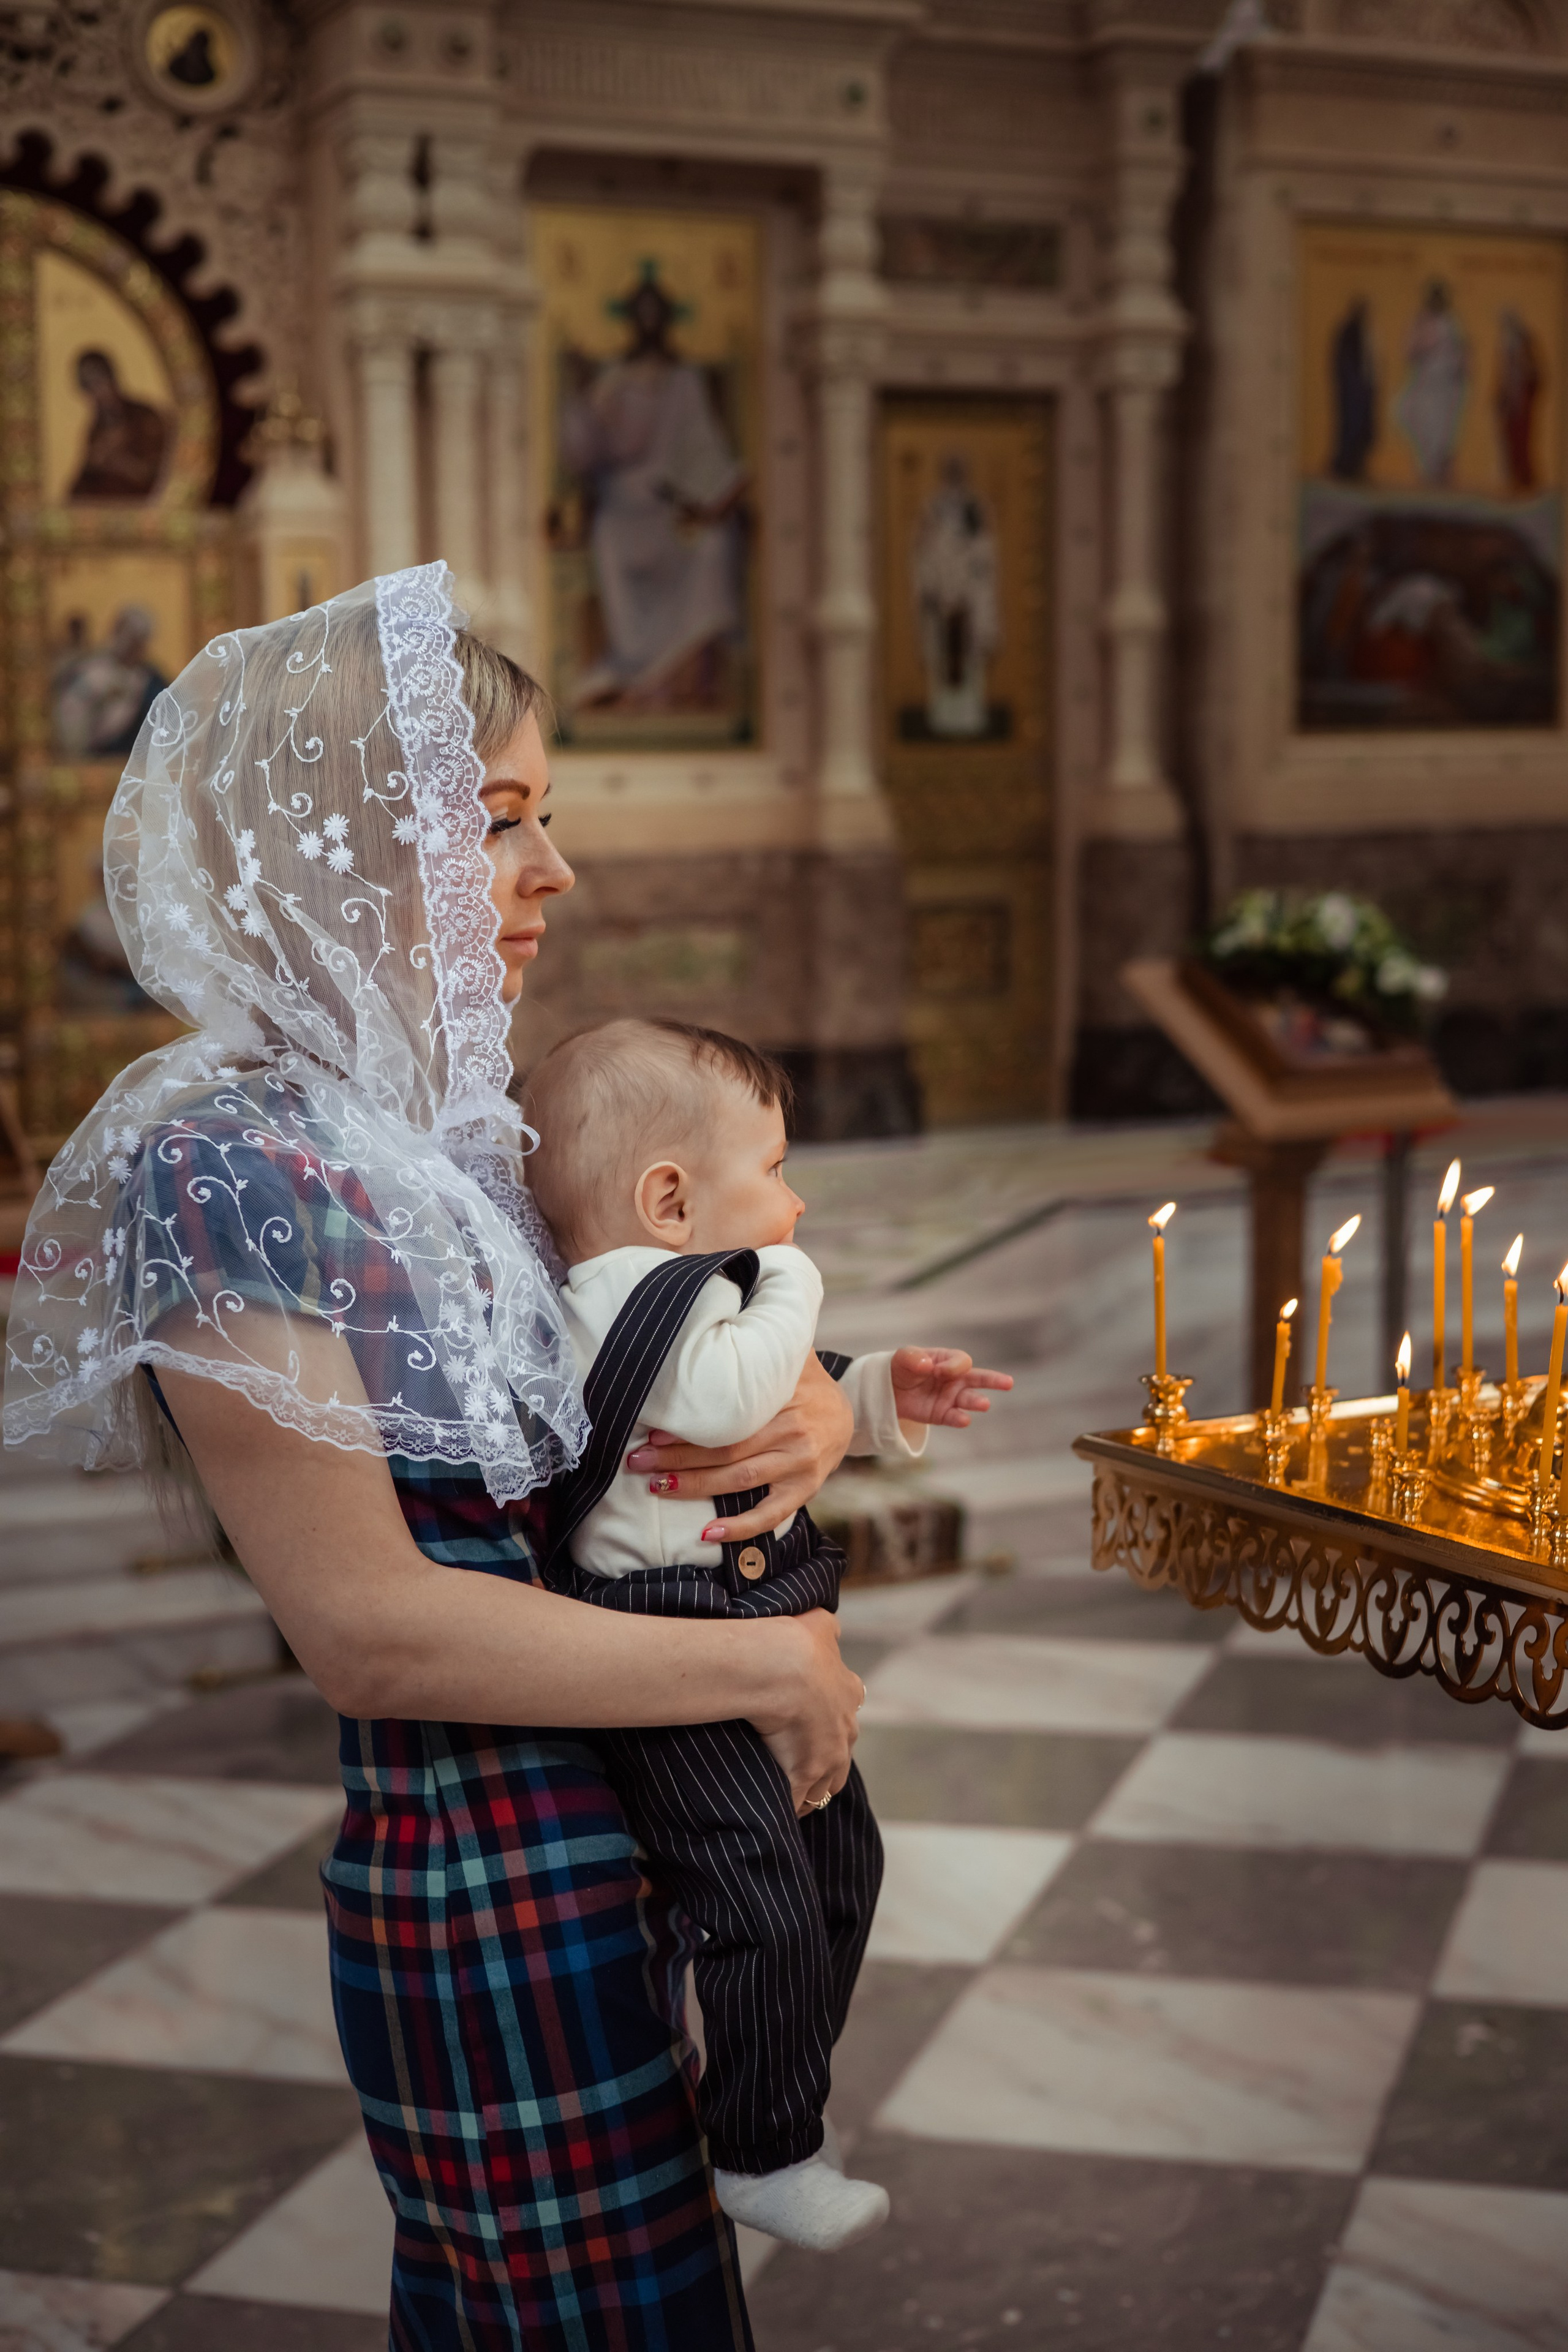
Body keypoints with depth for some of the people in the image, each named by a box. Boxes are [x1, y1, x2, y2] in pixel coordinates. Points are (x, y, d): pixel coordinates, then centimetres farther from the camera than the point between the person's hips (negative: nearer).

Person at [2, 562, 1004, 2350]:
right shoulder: (227, 1169, -17)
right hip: (493, 1905, -8)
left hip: (612, 1858, 8)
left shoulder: (447, 1134, 9)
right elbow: (366, 1629, -21)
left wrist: (811, 1418, -4)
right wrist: (764, 1668, -15)